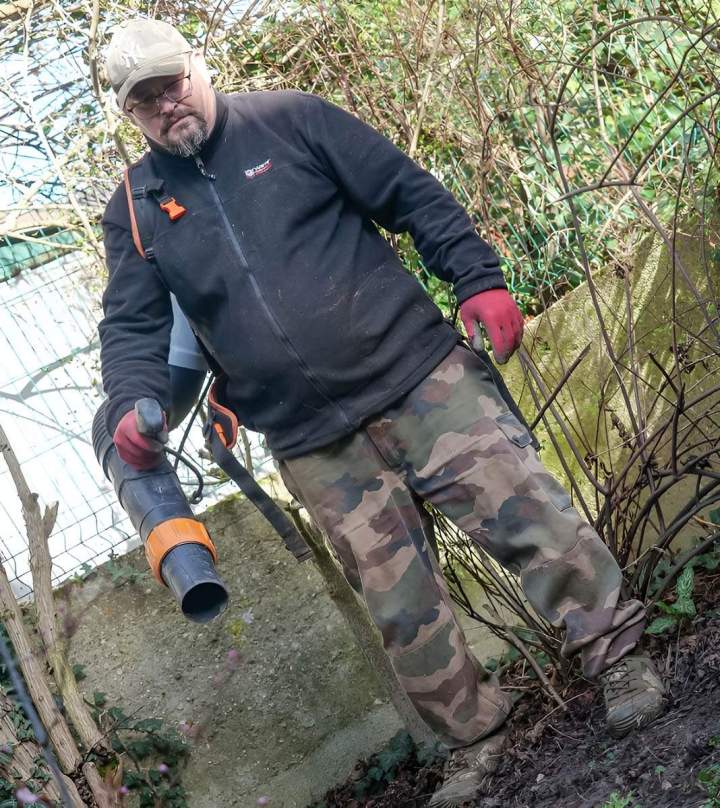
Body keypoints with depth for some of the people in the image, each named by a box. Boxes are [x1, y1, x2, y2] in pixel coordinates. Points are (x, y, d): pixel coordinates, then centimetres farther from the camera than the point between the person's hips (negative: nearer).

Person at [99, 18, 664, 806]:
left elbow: (411, 193, 1)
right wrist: (131, 404, -16)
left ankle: (617, 653, 12)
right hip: (312, 443, 2)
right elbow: (131, 325, 5)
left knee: (522, 511, -6)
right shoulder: (133, 210, 9)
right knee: (398, 602, 5)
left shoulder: (287, 119, 2)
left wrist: (478, 277, -9)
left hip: (416, 370, -2)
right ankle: (475, 739, 21)